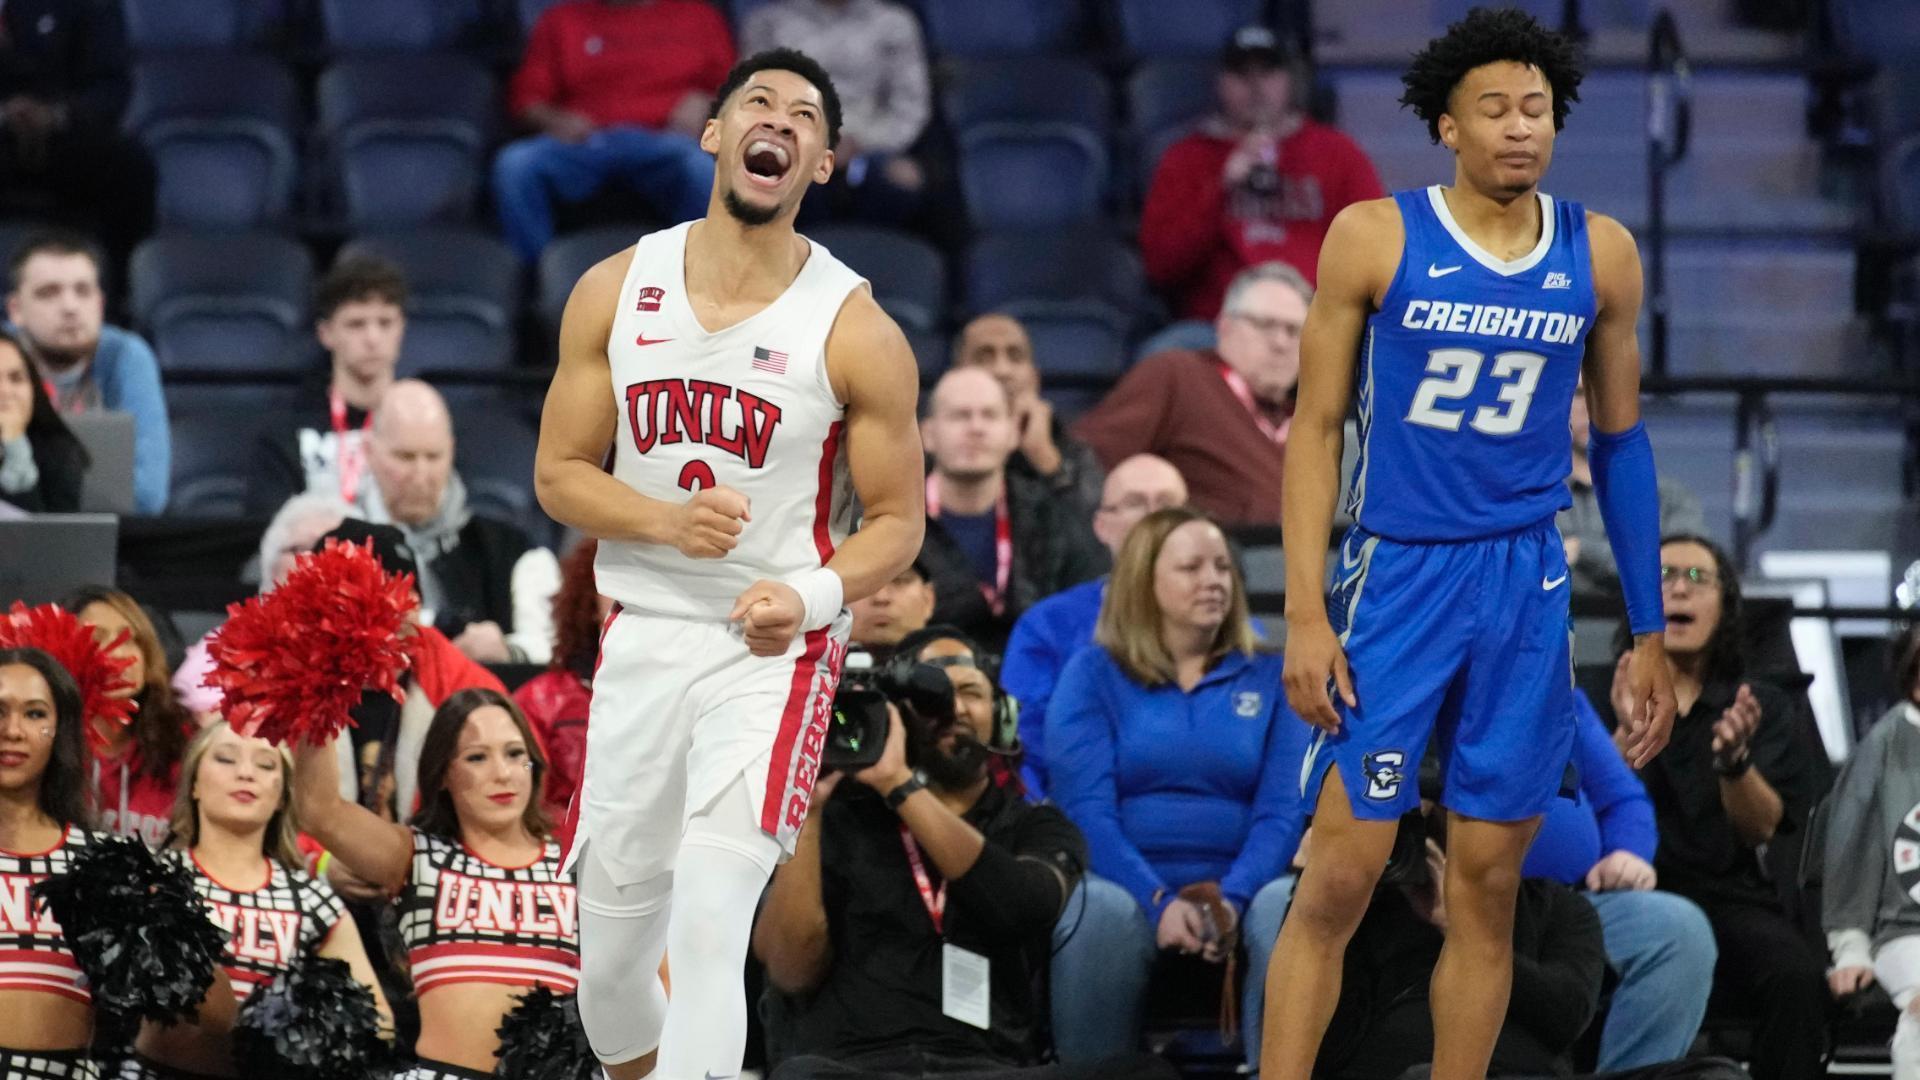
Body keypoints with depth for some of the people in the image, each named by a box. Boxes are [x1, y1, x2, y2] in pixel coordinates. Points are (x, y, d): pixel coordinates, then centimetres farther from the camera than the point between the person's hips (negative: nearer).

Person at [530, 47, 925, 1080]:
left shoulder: (856, 332, -8)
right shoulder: (616, 291, 0)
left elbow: (896, 520, -2)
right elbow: (559, 475, 4)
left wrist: (811, 597, -22)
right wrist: (670, 522, -16)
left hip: (773, 651, -4)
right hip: (643, 636, 4)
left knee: (708, 927, -20)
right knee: (613, 934, 10)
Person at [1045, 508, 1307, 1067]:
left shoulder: (1269, 680, 14)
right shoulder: (1092, 675, 9)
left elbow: (1283, 811, 3)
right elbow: (1085, 807, -3)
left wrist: (1233, 899, -18)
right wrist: (1158, 903, -20)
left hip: (1234, 890, 1)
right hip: (1129, 886, -1)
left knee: (1290, 906, -33)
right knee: (1100, 910, -36)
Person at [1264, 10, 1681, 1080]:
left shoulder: (1600, 254, 4)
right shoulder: (1375, 238, -4)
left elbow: (1621, 440, 13)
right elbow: (1317, 427, 0)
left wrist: (1650, 635, 12)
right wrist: (1305, 614, -8)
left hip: (1528, 589, 3)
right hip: (1398, 579, -3)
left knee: (1488, 889, 5)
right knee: (1339, 880, -6)